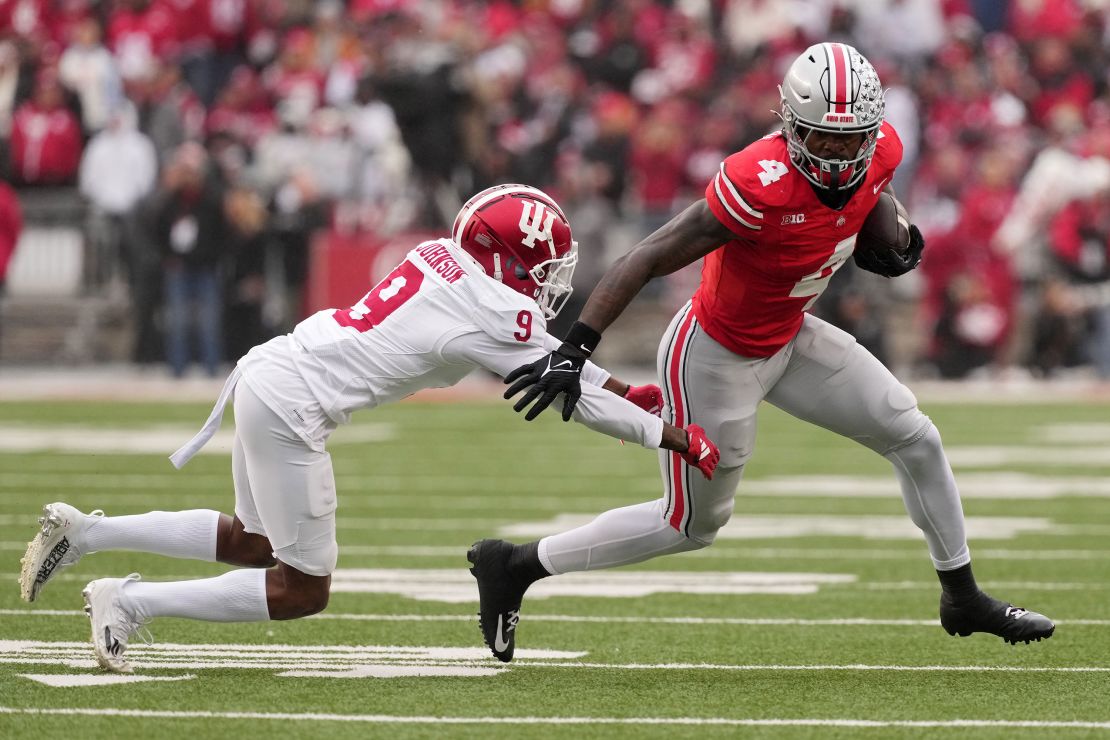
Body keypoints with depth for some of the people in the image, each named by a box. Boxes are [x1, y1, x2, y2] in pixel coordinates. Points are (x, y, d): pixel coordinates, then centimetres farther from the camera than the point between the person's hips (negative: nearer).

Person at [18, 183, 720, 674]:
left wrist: (624, 389, 24)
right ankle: (130, 604, 3)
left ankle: (83, 532, 22)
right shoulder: (495, 312, -14)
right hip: (290, 405, -9)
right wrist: (676, 439, 3)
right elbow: (571, 394, -5)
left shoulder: (445, 257, 10)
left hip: (265, 373, 9)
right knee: (303, 590, 2)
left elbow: (544, 345, 23)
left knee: (254, 545, 25)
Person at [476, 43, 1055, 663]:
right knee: (694, 525, 9)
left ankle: (963, 599, 25)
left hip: (788, 339, 7)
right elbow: (649, 260, -33)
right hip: (716, 357, -7)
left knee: (917, 441, 6)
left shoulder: (881, 153, -14)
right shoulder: (762, 185, -36)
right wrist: (574, 349, -37)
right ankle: (513, 567, 22)